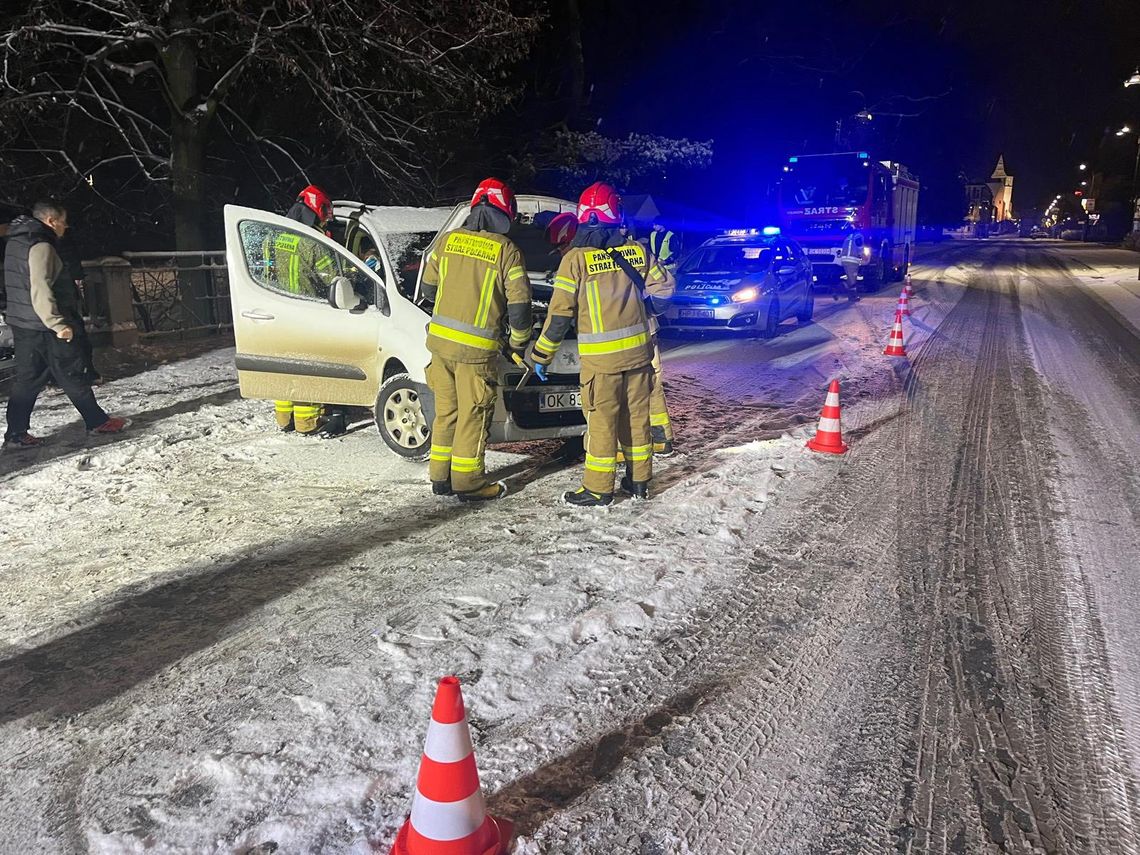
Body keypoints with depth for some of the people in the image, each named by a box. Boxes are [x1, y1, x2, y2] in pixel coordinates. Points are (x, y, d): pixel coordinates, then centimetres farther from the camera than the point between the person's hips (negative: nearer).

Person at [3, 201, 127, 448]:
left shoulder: (16, 242, 13)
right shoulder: (41, 247, -18)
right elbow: (41, 291, -26)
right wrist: (58, 324, -28)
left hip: (22, 324, 9)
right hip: (43, 325, -9)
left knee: (27, 379, 11)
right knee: (71, 374, 2)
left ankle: (15, 434, 10)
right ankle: (97, 421, 12)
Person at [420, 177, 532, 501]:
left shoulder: (447, 240, 5)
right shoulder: (506, 250, -8)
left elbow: (428, 288, 13)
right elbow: (519, 303, -8)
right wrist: (519, 342, 8)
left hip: (440, 340, 5)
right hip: (476, 348, -5)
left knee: (446, 411, 16)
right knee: (473, 415, 6)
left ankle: (440, 477, 23)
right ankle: (468, 483, 13)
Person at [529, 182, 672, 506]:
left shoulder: (575, 258, -10)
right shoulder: (636, 251, 1)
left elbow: (560, 313, -9)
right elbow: (663, 287, 12)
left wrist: (541, 354, 0)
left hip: (600, 357, -4)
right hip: (638, 351, 4)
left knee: (602, 422, 4)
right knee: (636, 418, 14)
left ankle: (598, 489, 12)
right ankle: (639, 481, 25)